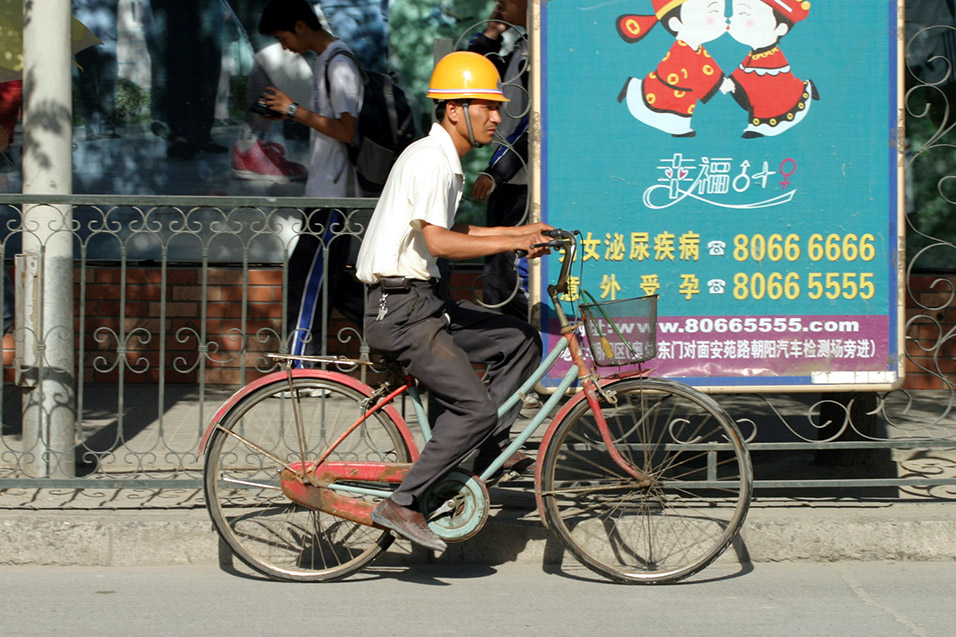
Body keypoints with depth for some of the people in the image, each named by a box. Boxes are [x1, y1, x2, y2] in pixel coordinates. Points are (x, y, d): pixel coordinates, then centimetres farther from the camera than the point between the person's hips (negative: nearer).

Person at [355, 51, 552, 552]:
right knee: (475, 407, -14)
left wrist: (520, 231, 18)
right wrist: (513, 243, -18)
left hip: (422, 303, 10)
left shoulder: (447, 161, 17)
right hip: (400, 308, -10)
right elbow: (439, 242, -24)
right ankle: (403, 504, -9)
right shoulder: (429, 159, -15)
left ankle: (488, 454, 14)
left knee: (520, 341, 11)